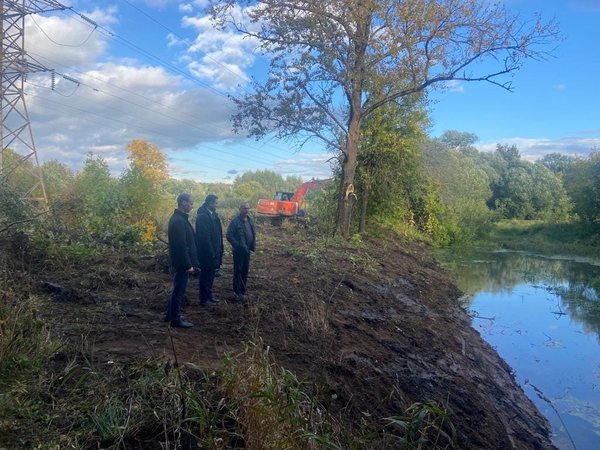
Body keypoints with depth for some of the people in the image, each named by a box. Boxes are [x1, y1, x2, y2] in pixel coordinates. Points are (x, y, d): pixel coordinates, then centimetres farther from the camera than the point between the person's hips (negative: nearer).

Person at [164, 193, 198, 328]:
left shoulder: (178, 218, 12)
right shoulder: (179, 221, -21)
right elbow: (181, 246, -24)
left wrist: (190, 262, 18)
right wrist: (188, 265, -20)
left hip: (180, 261, 10)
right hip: (182, 262, -10)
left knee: (178, 289, 20)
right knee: (179, 290, 1)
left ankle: (170, 314, 32)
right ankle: (176, 319, 11)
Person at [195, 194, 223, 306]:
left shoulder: (212, 215, 11)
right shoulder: (203, 216, -18)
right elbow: (204, 237, -22)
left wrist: (219, 250, 10)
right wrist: (211, 253, -20)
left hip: (214, 252, 9)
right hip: (207, 253, -9)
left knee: (210, 275, 18)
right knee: (206, 275, 2)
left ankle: (208, 296, 30)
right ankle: (204, 299, 13)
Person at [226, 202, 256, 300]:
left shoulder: (250, 221, 9)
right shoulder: (235, 221, -13)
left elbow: (253, 234, 19)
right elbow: (229, 236, -17)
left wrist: (253, 245, 5)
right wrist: (239, 246, -21)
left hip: (247, 250, 7)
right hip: (238, 251, -7)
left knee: (245, 270, 13)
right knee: (238, 271, 1)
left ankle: (243, 289, 25)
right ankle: (238, 292, 9)